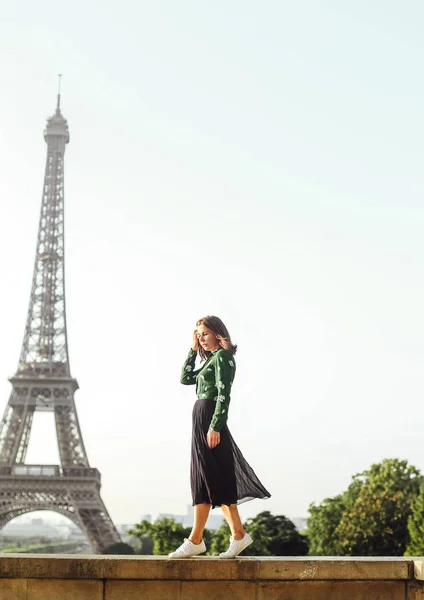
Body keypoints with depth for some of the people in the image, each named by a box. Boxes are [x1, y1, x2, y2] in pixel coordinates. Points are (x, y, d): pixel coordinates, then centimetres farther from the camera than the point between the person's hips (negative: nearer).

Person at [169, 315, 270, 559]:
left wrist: (215, 427, -23)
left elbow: (224, 395, -17)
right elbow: (186, 378, 23)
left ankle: (195, 541, -8)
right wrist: (193, 350, 16)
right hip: (202, 420, 10)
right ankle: (238, 534, 5)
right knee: (216, 482, 7)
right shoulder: (212, 360, 20)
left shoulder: (222, 357, -8)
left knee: (206, 480, -9)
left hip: (210, 420, -10)